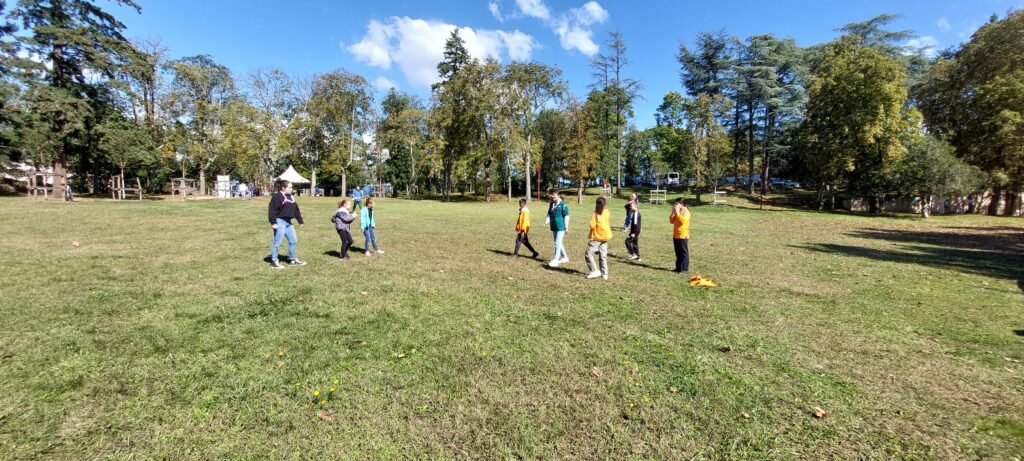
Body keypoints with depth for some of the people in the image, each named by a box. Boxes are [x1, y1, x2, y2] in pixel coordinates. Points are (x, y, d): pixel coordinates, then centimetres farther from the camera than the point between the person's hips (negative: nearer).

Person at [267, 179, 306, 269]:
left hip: (288, 222, 9)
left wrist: (300, 220, 20)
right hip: (280, 222, -9)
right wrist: (273, 222, -21)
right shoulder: (277, 197, -11)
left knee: (293, 241, 13)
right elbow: (272, 209, -16)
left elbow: (296, 209, 20)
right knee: (277, 242, -2)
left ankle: (292, 259, 25)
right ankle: (274, 261, 7)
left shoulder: (290, 197, 15)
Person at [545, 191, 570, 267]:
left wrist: (566, 227, -9)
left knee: (557, 243, -10)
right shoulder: (551, 204, 11)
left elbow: (566, 216, -9)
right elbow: (549, 214, 13)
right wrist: (547, 220, -7)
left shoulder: (563, 204, -9)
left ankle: (555, 260, -9)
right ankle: (565, 257, 30)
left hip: (560, 227, -8)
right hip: (554, 227, 8)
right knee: (558, 243, 16)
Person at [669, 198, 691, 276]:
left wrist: (677, 213, -19)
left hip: (683, 236, -8)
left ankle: (685, 269, -2)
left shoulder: (686, 212, -9)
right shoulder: (677, 212, 14)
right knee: (678, 253, 12)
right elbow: (671, 221, 9)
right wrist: (673, 213, -1)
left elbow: (683, 220, -25)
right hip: (675, 235, 8)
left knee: (684, 253, -4)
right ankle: (678, 268, 20)